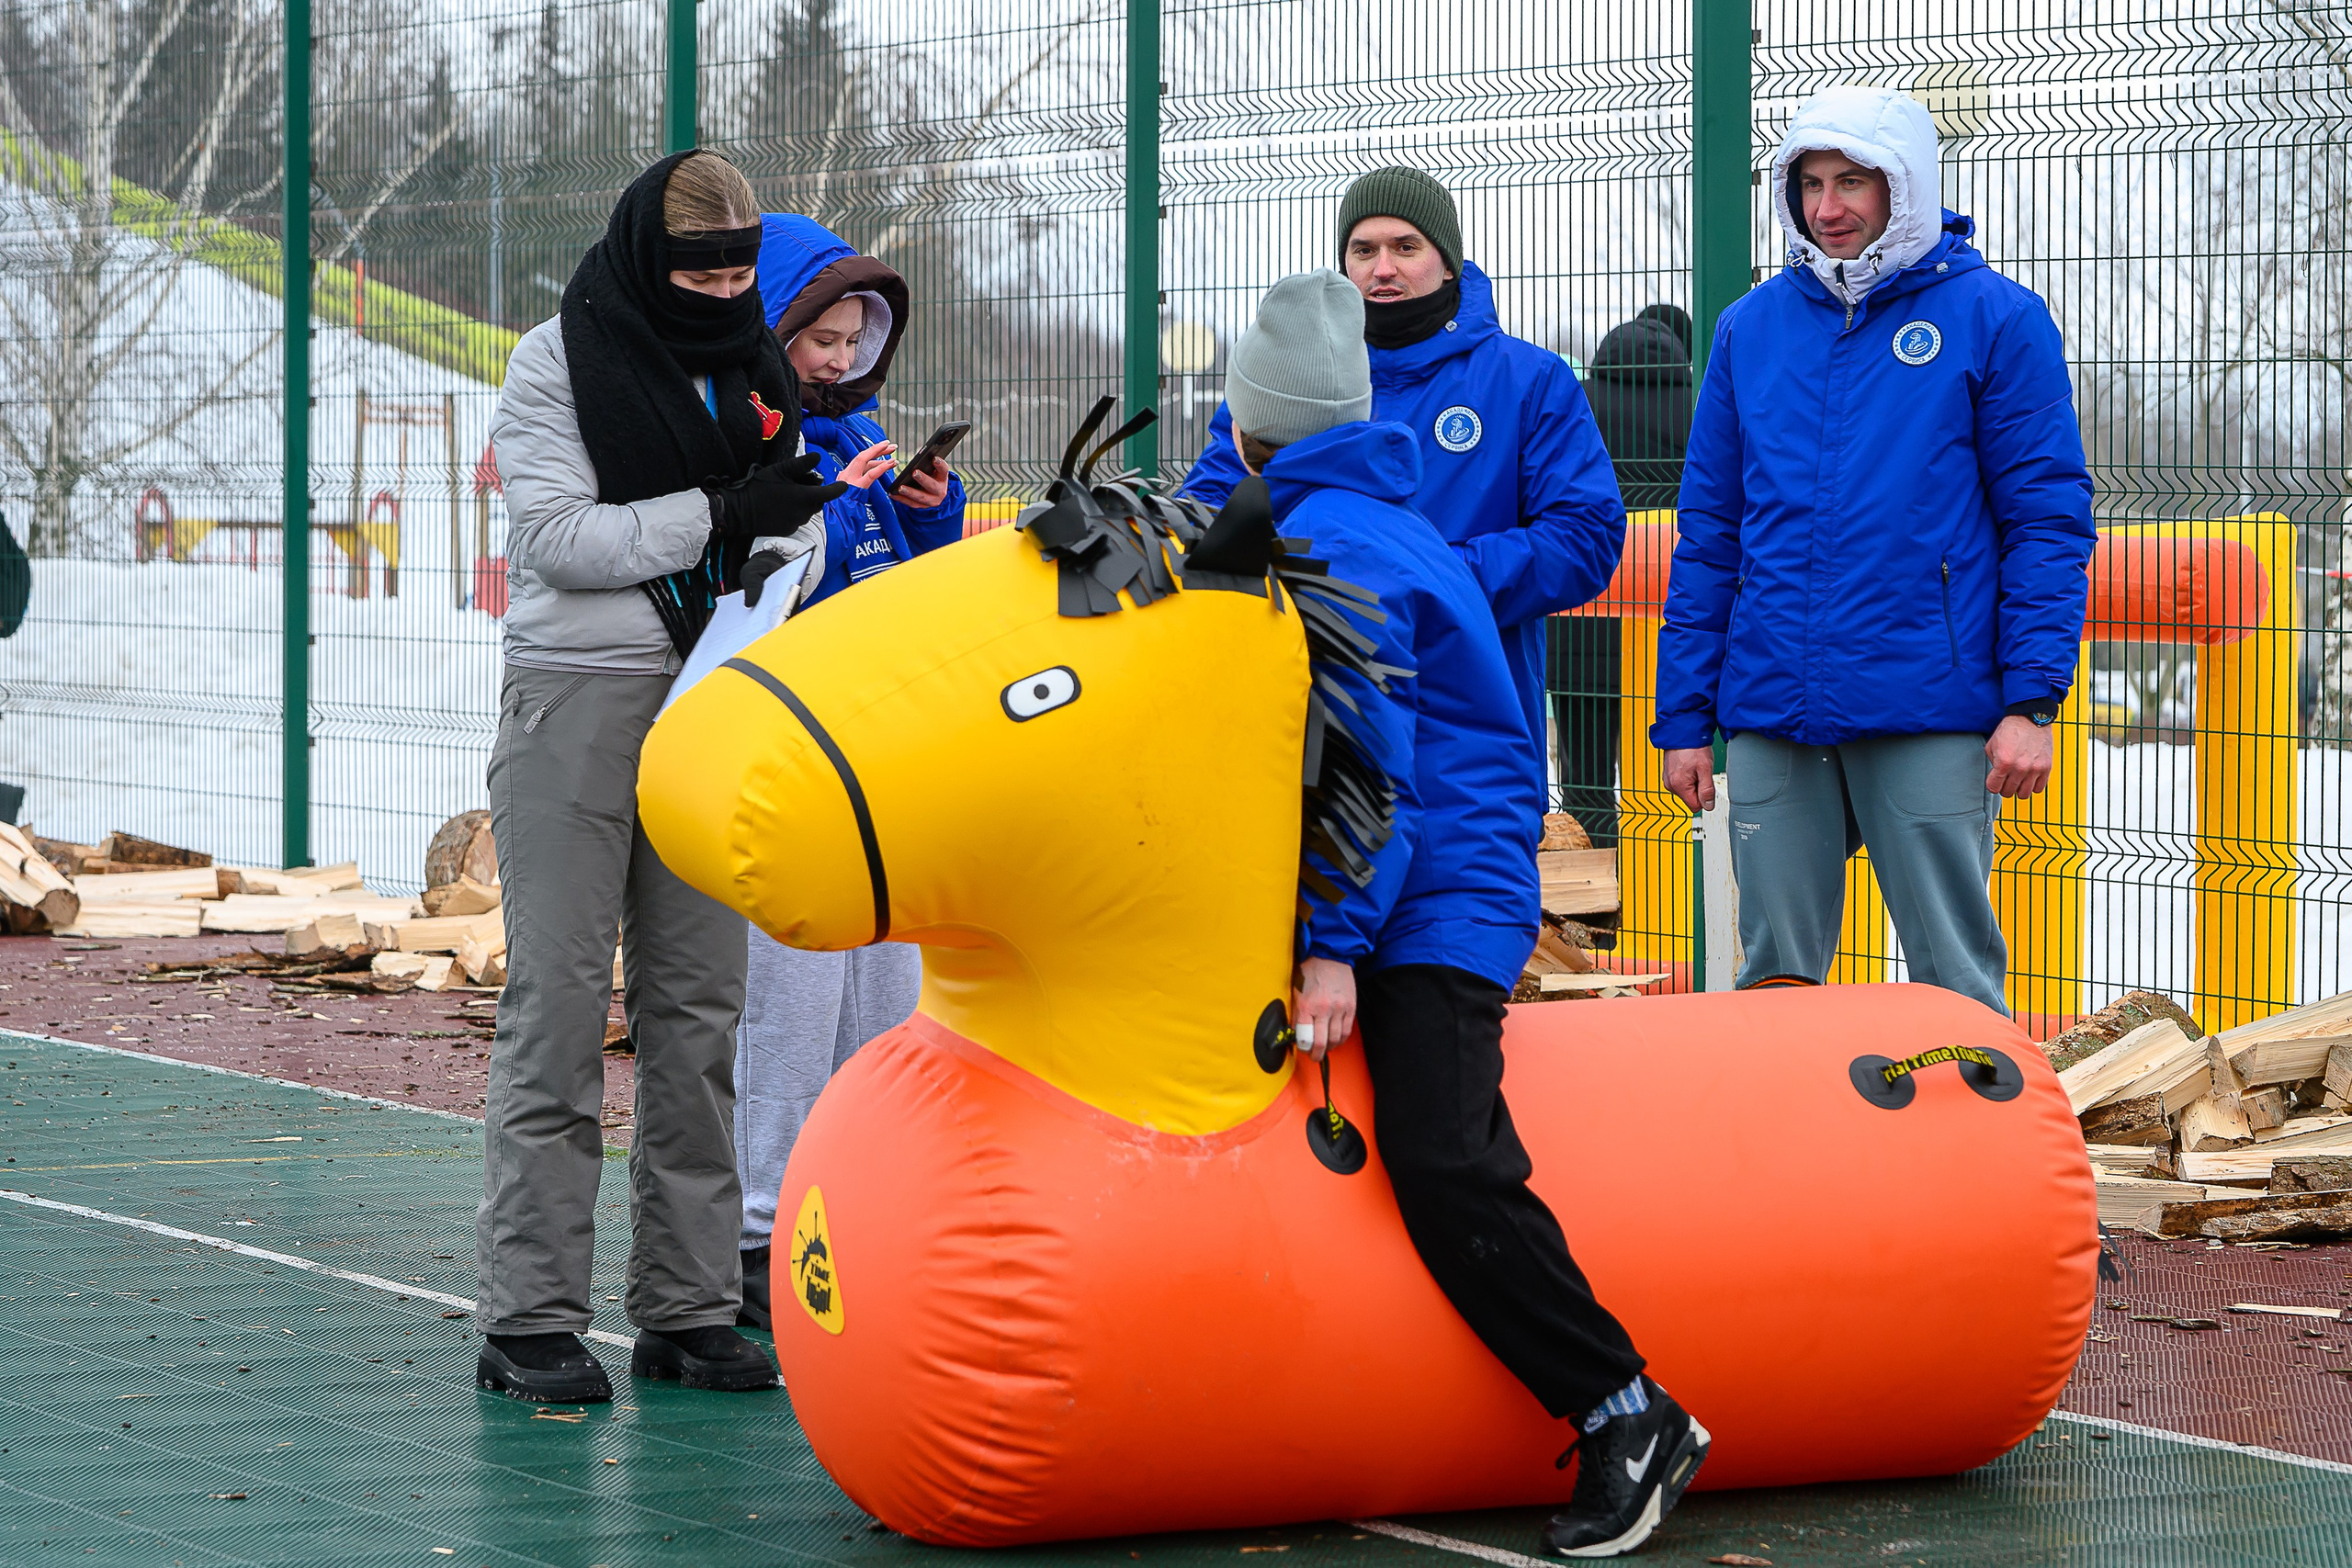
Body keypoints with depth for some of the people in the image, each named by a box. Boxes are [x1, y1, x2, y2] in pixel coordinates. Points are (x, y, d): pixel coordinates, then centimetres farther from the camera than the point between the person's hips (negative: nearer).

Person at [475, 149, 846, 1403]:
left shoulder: (752, 369, 14)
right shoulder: (558, 361, -3)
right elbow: (560, 535, -13)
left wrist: (799, 519, -4)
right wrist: (718, 514, -19)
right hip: (580, 699, -5)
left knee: (699, 1010, 5)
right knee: (559, 1006, -6)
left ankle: (687, 1309, 9)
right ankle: (530, 1320, -4)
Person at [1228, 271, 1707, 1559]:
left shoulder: (1332, 544, -12)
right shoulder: (1364, 518, 19)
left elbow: (1367, 766, -18)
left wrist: (1334, 946, -19)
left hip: (1434, 912, -11)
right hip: (1438, 896, 11)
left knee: (1443, 1164, -21)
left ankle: (1631, 1419, -21)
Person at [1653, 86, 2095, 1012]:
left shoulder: (1994, 319, 1)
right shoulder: (1752, 328, 12)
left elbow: (2048, 519, -2)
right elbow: (1709, 534, 14)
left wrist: (2032, 697, -11)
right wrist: (1684, 715, 8)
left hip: (1930, 712, -4)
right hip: (1774, 716, 4)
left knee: (1952, 984, 0)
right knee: (1773, 978, 7)